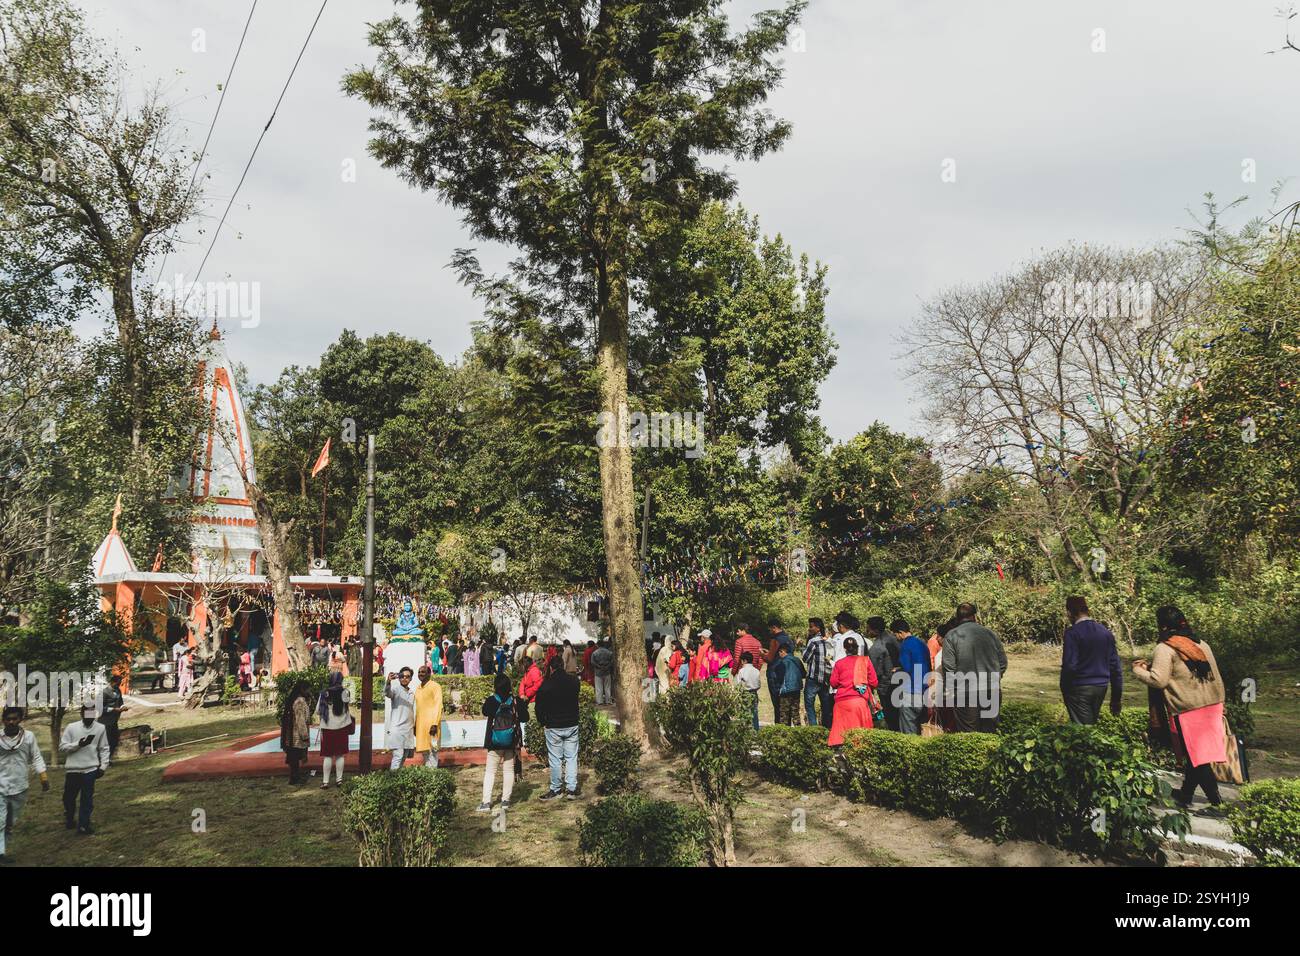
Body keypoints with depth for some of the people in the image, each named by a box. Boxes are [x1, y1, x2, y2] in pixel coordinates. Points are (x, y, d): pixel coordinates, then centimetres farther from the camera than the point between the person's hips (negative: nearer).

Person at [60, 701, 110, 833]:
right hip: (72, 769, 1)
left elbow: (104, 749, 5)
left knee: (87, 799, 1)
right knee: (69, 797, 16)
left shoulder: (100, 728, 1)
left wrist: (103, 766, -2)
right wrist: (78, 744, -16)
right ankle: (69, 819, 40)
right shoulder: (71, 727, 0)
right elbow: (62, 747, -1)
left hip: (90, 769, -1)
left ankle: (83, 824, 12)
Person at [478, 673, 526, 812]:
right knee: (509, 771, 11)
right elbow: (524, 717, 2)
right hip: (511, 743, 1)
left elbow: (484, 712, 9)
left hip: (494, 743, -1)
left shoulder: (491, 701, -11)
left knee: (490, 771, 7)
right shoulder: (516, 701, -8)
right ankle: (505, 800, 12)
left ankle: (486, 802, 2)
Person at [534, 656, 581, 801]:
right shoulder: (574, 681, -3)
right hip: (572, 725, 3)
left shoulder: (545, 685, -12)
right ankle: (571, 788, 7)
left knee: (555, 759, 6)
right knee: (571, 757, 9)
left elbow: (539, 707, -3)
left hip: (553, 727, -3)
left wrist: (543, 722, 11)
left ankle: (556, 789, 13)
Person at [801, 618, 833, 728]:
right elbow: (830, 657, 12)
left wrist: (803, 647, 4)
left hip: (814, 678, -7)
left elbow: (805, 658, -9)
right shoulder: (827, 641, 10)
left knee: (809, 703, -2)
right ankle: (827, 726, 12)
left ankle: (813, 726, -9)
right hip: (826, 678, 7)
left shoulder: (813, 641, -11)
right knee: (825, 705, 11)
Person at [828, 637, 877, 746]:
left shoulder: (839, 663, 9)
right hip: (859, 699, -1)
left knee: (841, 728, 2)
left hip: (841, 700, 1)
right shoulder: (865, 660, 7)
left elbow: (833, 683, 6)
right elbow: (873, 682, 6)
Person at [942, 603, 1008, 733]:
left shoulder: (952, 636, -3)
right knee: (990, 732, 12)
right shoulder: (990, 633, 10)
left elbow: (948, 668, -8)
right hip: (993, 693, 4)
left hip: (966, 693, -4)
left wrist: (948, 693, -1)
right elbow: (1003, 662, 13)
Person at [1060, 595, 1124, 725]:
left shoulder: (1072, 633, -13)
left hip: (1079, 689, -6)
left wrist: (1064, 689, -5)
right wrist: (1117, 696, 12)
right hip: (1101, 688, 6)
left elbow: (1069, 665, -19)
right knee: (1092, 723, 20)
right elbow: (1115, 666, 7)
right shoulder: (1105, 631, 7)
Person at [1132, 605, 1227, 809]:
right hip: (1212, 708, 8)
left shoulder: (1164, 649, -11)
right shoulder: (1201, 644, 12)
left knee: (1195, 756, 2)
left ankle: (1217, 801, -2)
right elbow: (1216, 677, 16)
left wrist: (1139, 670, -2)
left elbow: (1158, 680, -20)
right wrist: (1218, 704, 22)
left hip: (1186, 712, -7)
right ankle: (1186, 794, 26)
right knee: (1196, 754, 15)